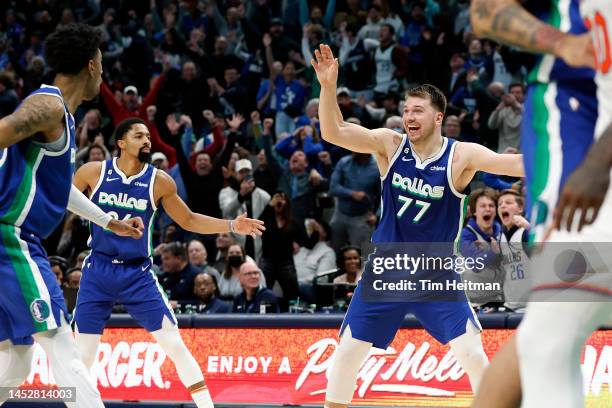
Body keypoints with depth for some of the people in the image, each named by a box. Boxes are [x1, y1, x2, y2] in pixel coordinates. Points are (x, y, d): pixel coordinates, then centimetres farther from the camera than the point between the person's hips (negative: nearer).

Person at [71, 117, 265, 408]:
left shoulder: (160, 182, -3)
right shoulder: (93, 172, -6)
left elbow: (188, 221, 9)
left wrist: (231, 226, 0)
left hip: (137, 274, 0)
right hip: (98, 271, 0)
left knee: (174, 344, -6)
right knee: (83, 354, -1)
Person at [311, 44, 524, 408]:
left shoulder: (461, 156, -13)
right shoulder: (390, 144, -7)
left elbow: (518, 164, -25)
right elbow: (334, 133, -16)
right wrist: (329, 86, -30)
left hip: (437, 274, -2)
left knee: (473, 354, -12)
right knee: (348, 352, 5)